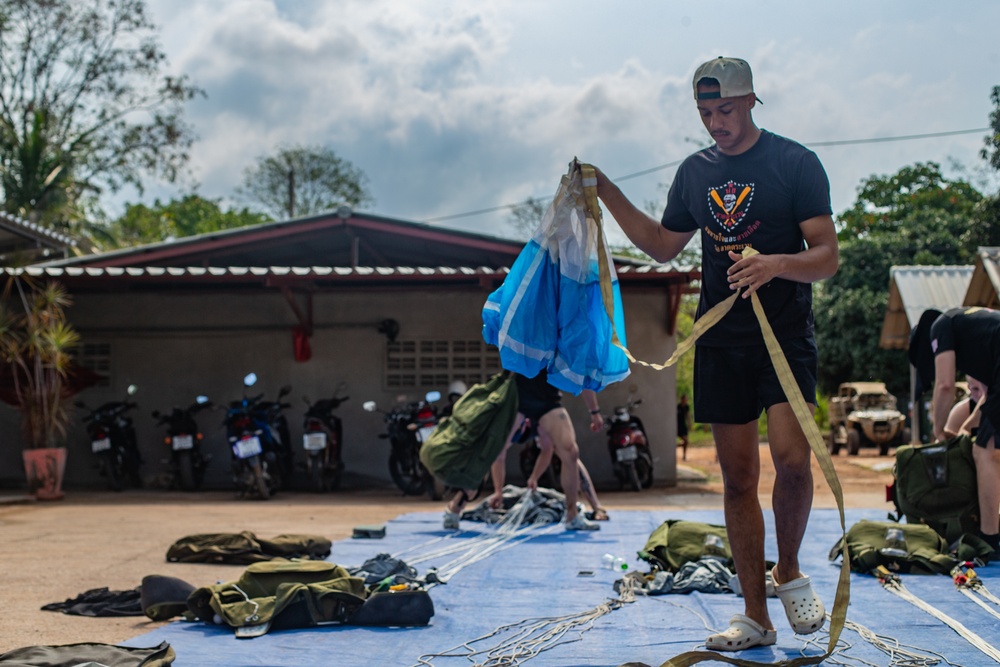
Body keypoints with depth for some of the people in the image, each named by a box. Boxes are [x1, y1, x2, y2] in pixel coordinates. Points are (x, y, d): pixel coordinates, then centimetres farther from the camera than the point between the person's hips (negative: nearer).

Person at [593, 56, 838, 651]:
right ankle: (756, 618, 13)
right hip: (719, 340, 4)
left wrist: (775, 264, -27)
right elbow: (663, 246, 24)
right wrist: (608, 193, 16)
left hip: (785, 334, -4)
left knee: (791, 457, -22)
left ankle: (789, 572, 5)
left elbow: (827, 256, -7)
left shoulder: (796, 162, -3)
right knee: (738, 477, 5)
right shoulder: (695, 172, 12)